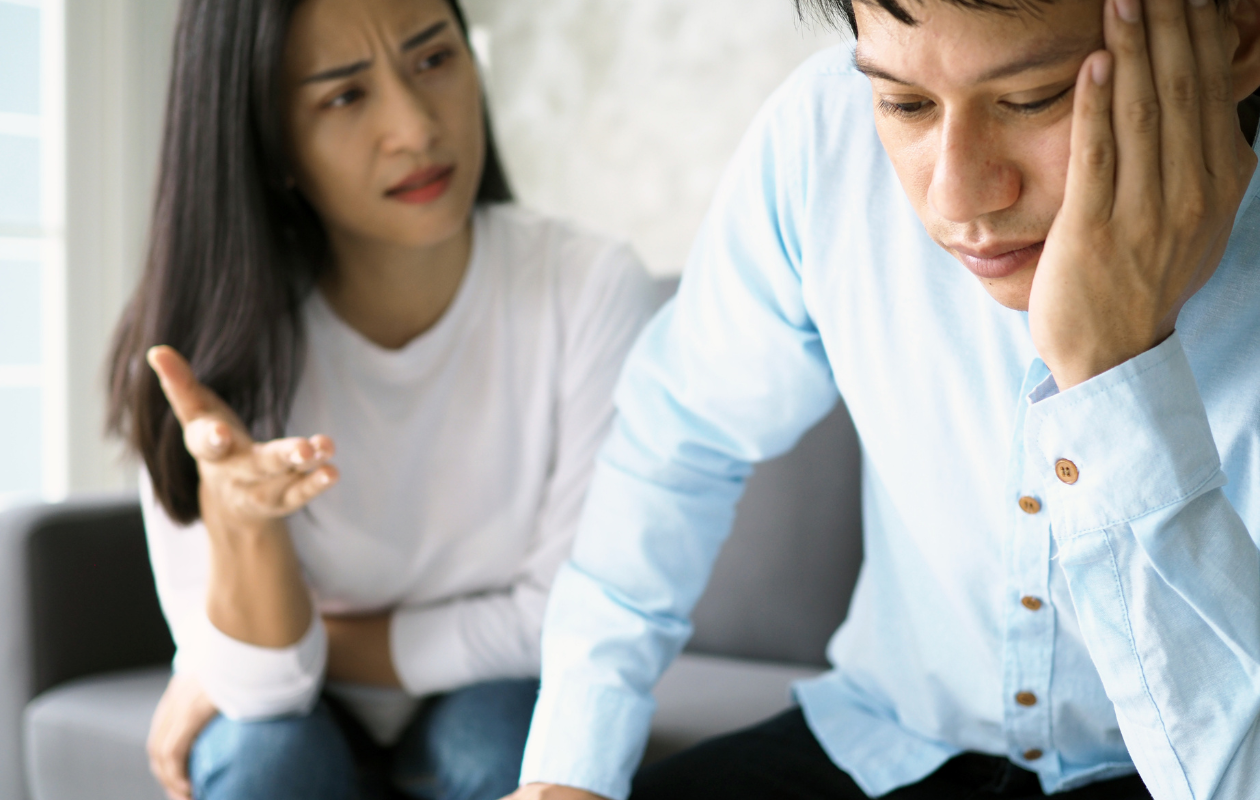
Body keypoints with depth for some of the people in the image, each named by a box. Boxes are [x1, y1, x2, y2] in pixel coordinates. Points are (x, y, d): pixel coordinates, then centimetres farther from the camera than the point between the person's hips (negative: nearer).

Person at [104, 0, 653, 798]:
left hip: (489, 711, 0)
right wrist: (235, 513, -40)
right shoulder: (217, 329, -20)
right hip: (308, 728, 1)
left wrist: (320, 647, -13)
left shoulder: (591, 288, -23)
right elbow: (258, 683, -20)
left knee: (496, 735, -31)